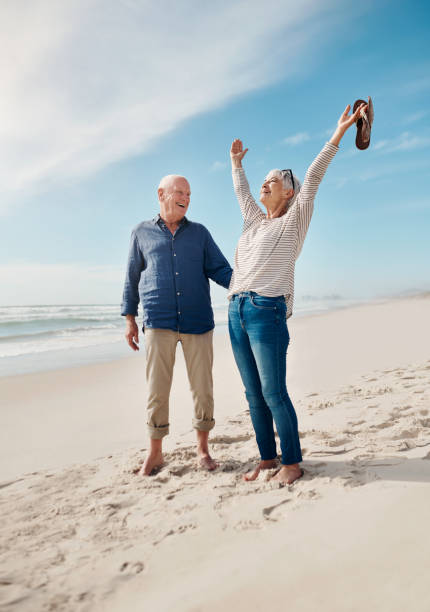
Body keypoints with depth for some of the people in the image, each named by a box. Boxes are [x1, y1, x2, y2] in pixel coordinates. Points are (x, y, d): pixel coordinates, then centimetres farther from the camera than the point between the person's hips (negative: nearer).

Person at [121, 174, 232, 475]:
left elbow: (219, 269, 8)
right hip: (158, 323, -1)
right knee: (157, 390, 0)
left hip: (198, 322, 1)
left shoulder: (199, 232, 13)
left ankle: (203, 447, 23)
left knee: (202, 388, 5)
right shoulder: (142, 232, 11)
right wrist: (129, 319, 9)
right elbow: (132, 278, 13)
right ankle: (155, 452, 18)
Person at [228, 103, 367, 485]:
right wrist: (236, 164, 48)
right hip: (236, 313, 7)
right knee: (254, 395, 8)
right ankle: (267, 458, 19)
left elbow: (313, 179, -2)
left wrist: (338, 134, -6)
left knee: (274, 394, -6)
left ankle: (292, 463, 8)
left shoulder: (293, 221, 6)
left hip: (267, 312, -6)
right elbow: (241, 193, 36)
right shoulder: (254, 221, 21)